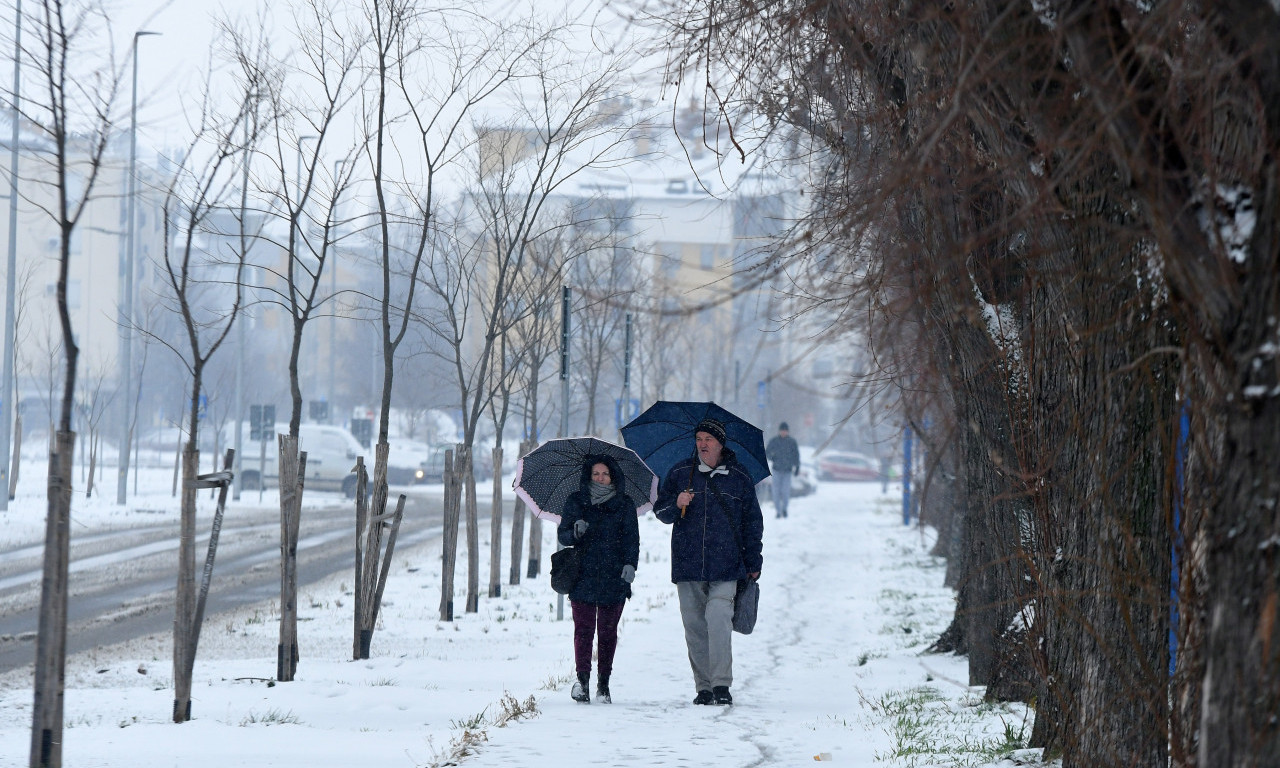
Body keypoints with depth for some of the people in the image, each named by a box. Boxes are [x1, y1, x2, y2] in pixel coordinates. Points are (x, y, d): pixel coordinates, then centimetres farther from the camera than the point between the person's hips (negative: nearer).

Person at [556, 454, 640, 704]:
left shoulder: (624, 506, 10)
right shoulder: (575, 502, 10)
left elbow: (632, 540, 7)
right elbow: (562, 535, 9)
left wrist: (630, 564, -10)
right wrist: (576, 532, -14)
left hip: (613, 579, 0)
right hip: (583, 578, 0)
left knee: (607, 632, 0)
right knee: (583, 629, -9)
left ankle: (603, 683, 6)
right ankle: (582, 679, -12)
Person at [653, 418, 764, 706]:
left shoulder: (739, 478, 8)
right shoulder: (679, 474, 10)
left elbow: (752, 522, 14)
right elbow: (660, 510, 12)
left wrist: (753, 562, 11)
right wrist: (676, 505, -11)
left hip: (725, 566, -2)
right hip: (687, 565, 2)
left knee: (718, 619, -16)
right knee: (694, 626, 2)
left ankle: (721, 684, -13)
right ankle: (703, 687, 10)